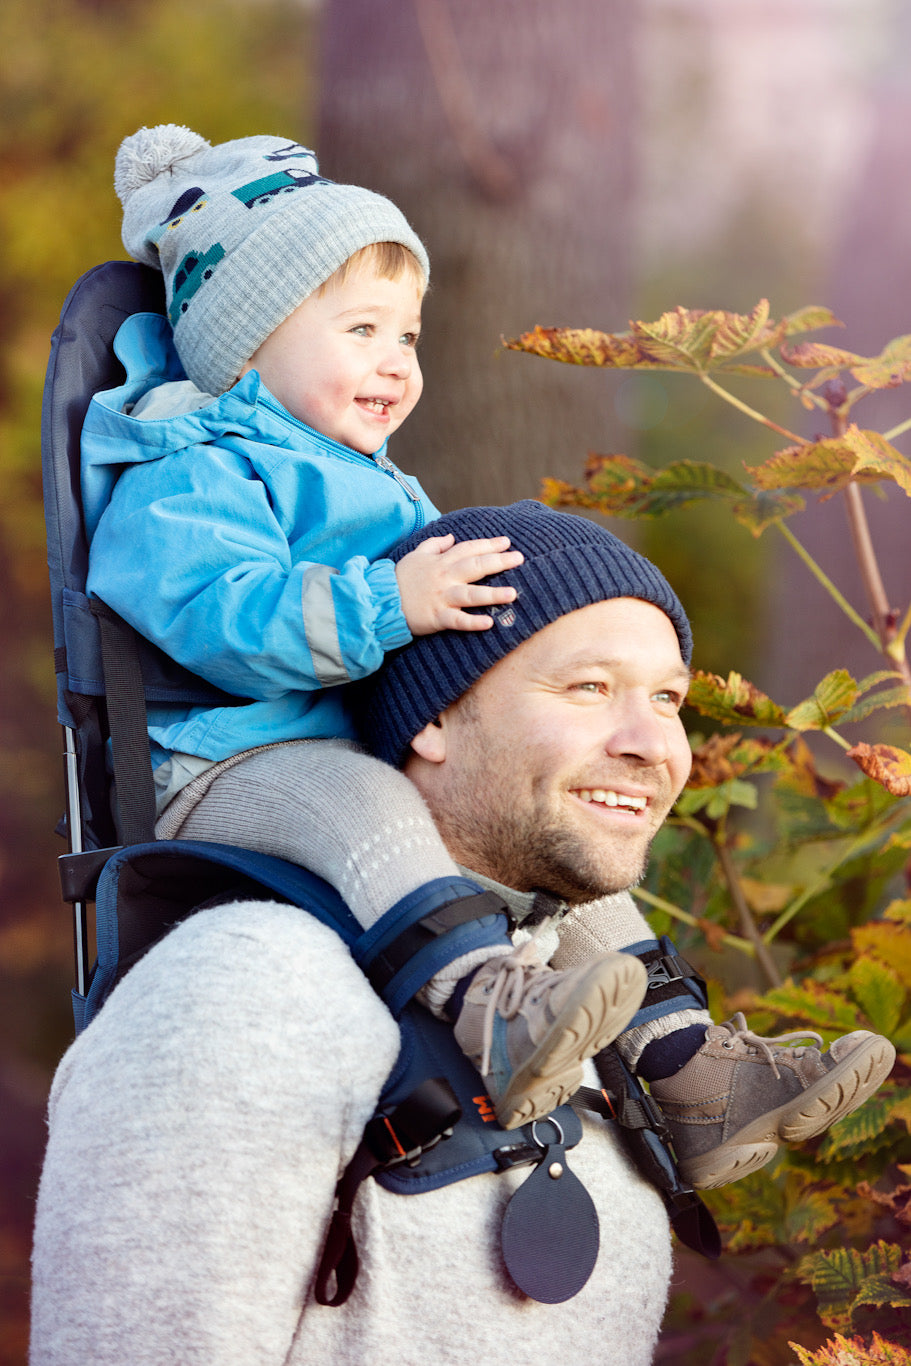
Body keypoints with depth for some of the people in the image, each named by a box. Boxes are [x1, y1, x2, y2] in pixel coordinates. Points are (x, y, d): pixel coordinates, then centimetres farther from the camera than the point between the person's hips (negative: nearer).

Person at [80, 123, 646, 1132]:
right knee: (364, 802, -39)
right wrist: (388, 603, -33)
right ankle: (491, 1011, -60)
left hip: (382, 744, 10)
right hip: (227, 771, -10)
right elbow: (220, 614, -25)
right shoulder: (188, 479, -6)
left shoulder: (372, 485, 28)